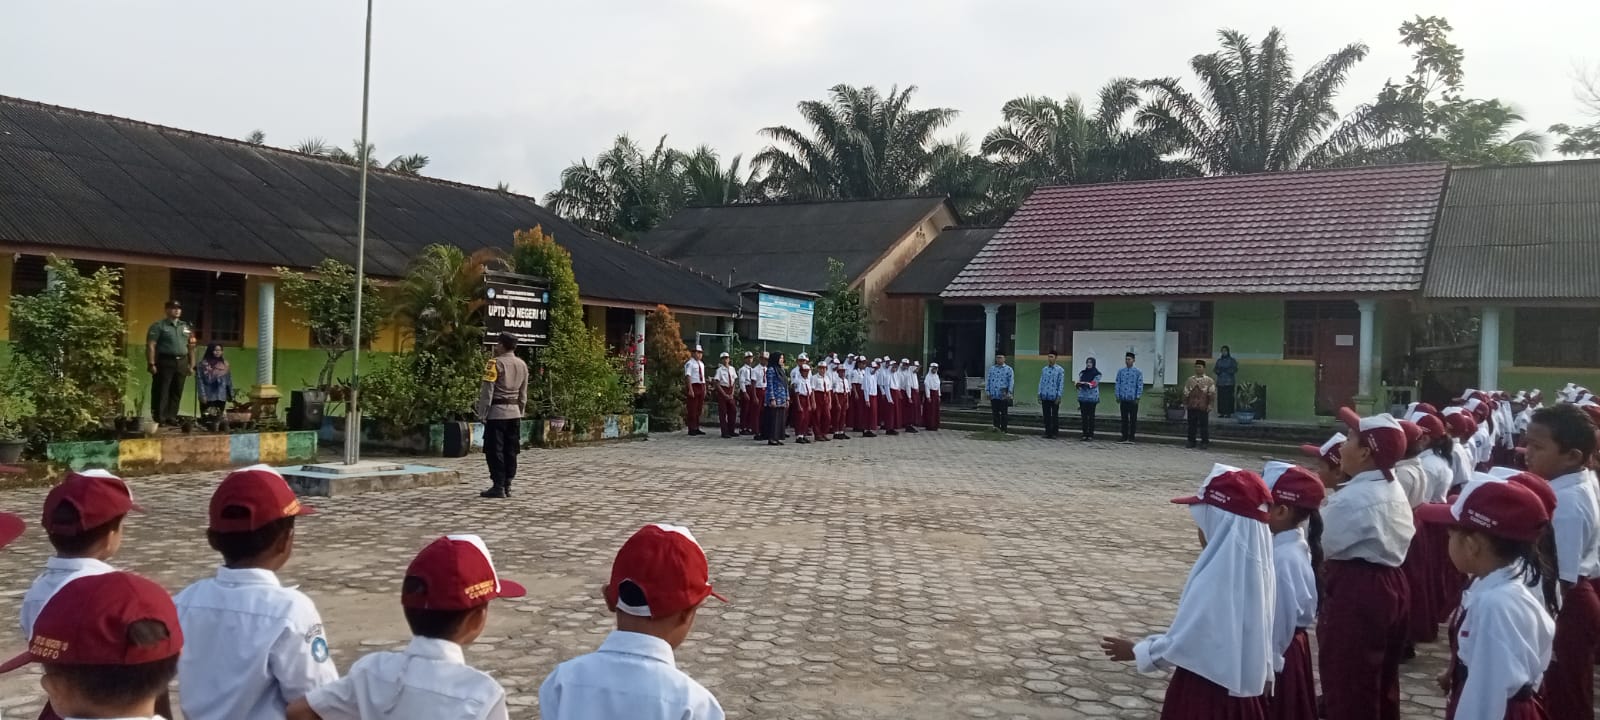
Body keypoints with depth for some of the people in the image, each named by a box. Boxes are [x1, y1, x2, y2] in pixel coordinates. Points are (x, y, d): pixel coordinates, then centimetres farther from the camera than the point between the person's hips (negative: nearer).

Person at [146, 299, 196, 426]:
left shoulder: (185, 327, 16)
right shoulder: (158, 326, -2)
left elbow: (190, 347, 18)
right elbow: (150, 346, -8)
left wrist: (191, 364, 11)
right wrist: (152, 364, -16)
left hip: (181, 362, 6)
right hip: (164, 362, -6)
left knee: (177, 392, 7)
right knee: (161, 392, -4)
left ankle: (171, 417, 13)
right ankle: (159, 418, -2)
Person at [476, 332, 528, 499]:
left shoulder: (495, 363, -11)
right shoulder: (522, 365, 11)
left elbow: (487, 390, -12)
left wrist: (482, 413, -8)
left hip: (497, 412, -7)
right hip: (515, 412, 7)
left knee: (495, 451, -3)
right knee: (510, 451, 10)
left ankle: (498, 487, -4)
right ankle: (507, 486, 12)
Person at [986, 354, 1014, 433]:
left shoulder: (1008, 369, 4)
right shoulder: (991, 368, 14)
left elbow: (1011, 381, -1)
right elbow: (987, 380, 14)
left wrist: (1009, 392, -9)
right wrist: (987, 391, 6)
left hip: (1003, 395, -3)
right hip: (993, 395, 3)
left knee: (1004, 413, 2)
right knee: (995, 412, 1)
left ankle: (1003, 429, 7)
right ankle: (996, 426, 6)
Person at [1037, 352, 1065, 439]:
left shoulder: (1060, 370, -2)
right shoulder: (1044, 370, 11)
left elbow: (1061, 384, -5)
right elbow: (1041, 382, 13)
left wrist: (1058, 396, -10)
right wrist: (1039, 394, 6)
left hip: (1054, 397, -4)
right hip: (1045, 397, 4)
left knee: (1055, 416, 3)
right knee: (1046, 416, 7)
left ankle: (1054, 433, 9)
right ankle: (1047, 432, 13)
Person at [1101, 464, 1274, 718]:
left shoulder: (1214, 578, -24)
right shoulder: (1253, 567, 1)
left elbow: (1180, 644, -18)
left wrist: (1136, 651, -3)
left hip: (1205, 696, -8)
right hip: (1240, 692, 8)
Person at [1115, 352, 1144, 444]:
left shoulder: (1137, 372, 0)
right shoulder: (1121, 372, 7)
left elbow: (1140, 386, -1)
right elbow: (1118, 384, 8)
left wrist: (1137, 398, -8)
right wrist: (1118, 396, 2)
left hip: (1133, 400, -2)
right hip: (1123, 399, 2)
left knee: (1133, 419, 3)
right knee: (1124, 419, 6)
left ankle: (1132, 438, 8)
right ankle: (1124, 437, 11)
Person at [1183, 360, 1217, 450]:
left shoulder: (1209, 381, 0)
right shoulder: (1190, 380, 10)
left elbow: (1212, 394, -4)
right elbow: (1185, 393, 13)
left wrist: (1210, 405, -10)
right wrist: (1185, 403, 8)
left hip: (1203, 408, -3)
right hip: (1191, 407, 3)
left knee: (1204, 425, 2)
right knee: (1192, 425, 8)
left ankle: (1205, 442, 10)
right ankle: (1191, 441, 16)